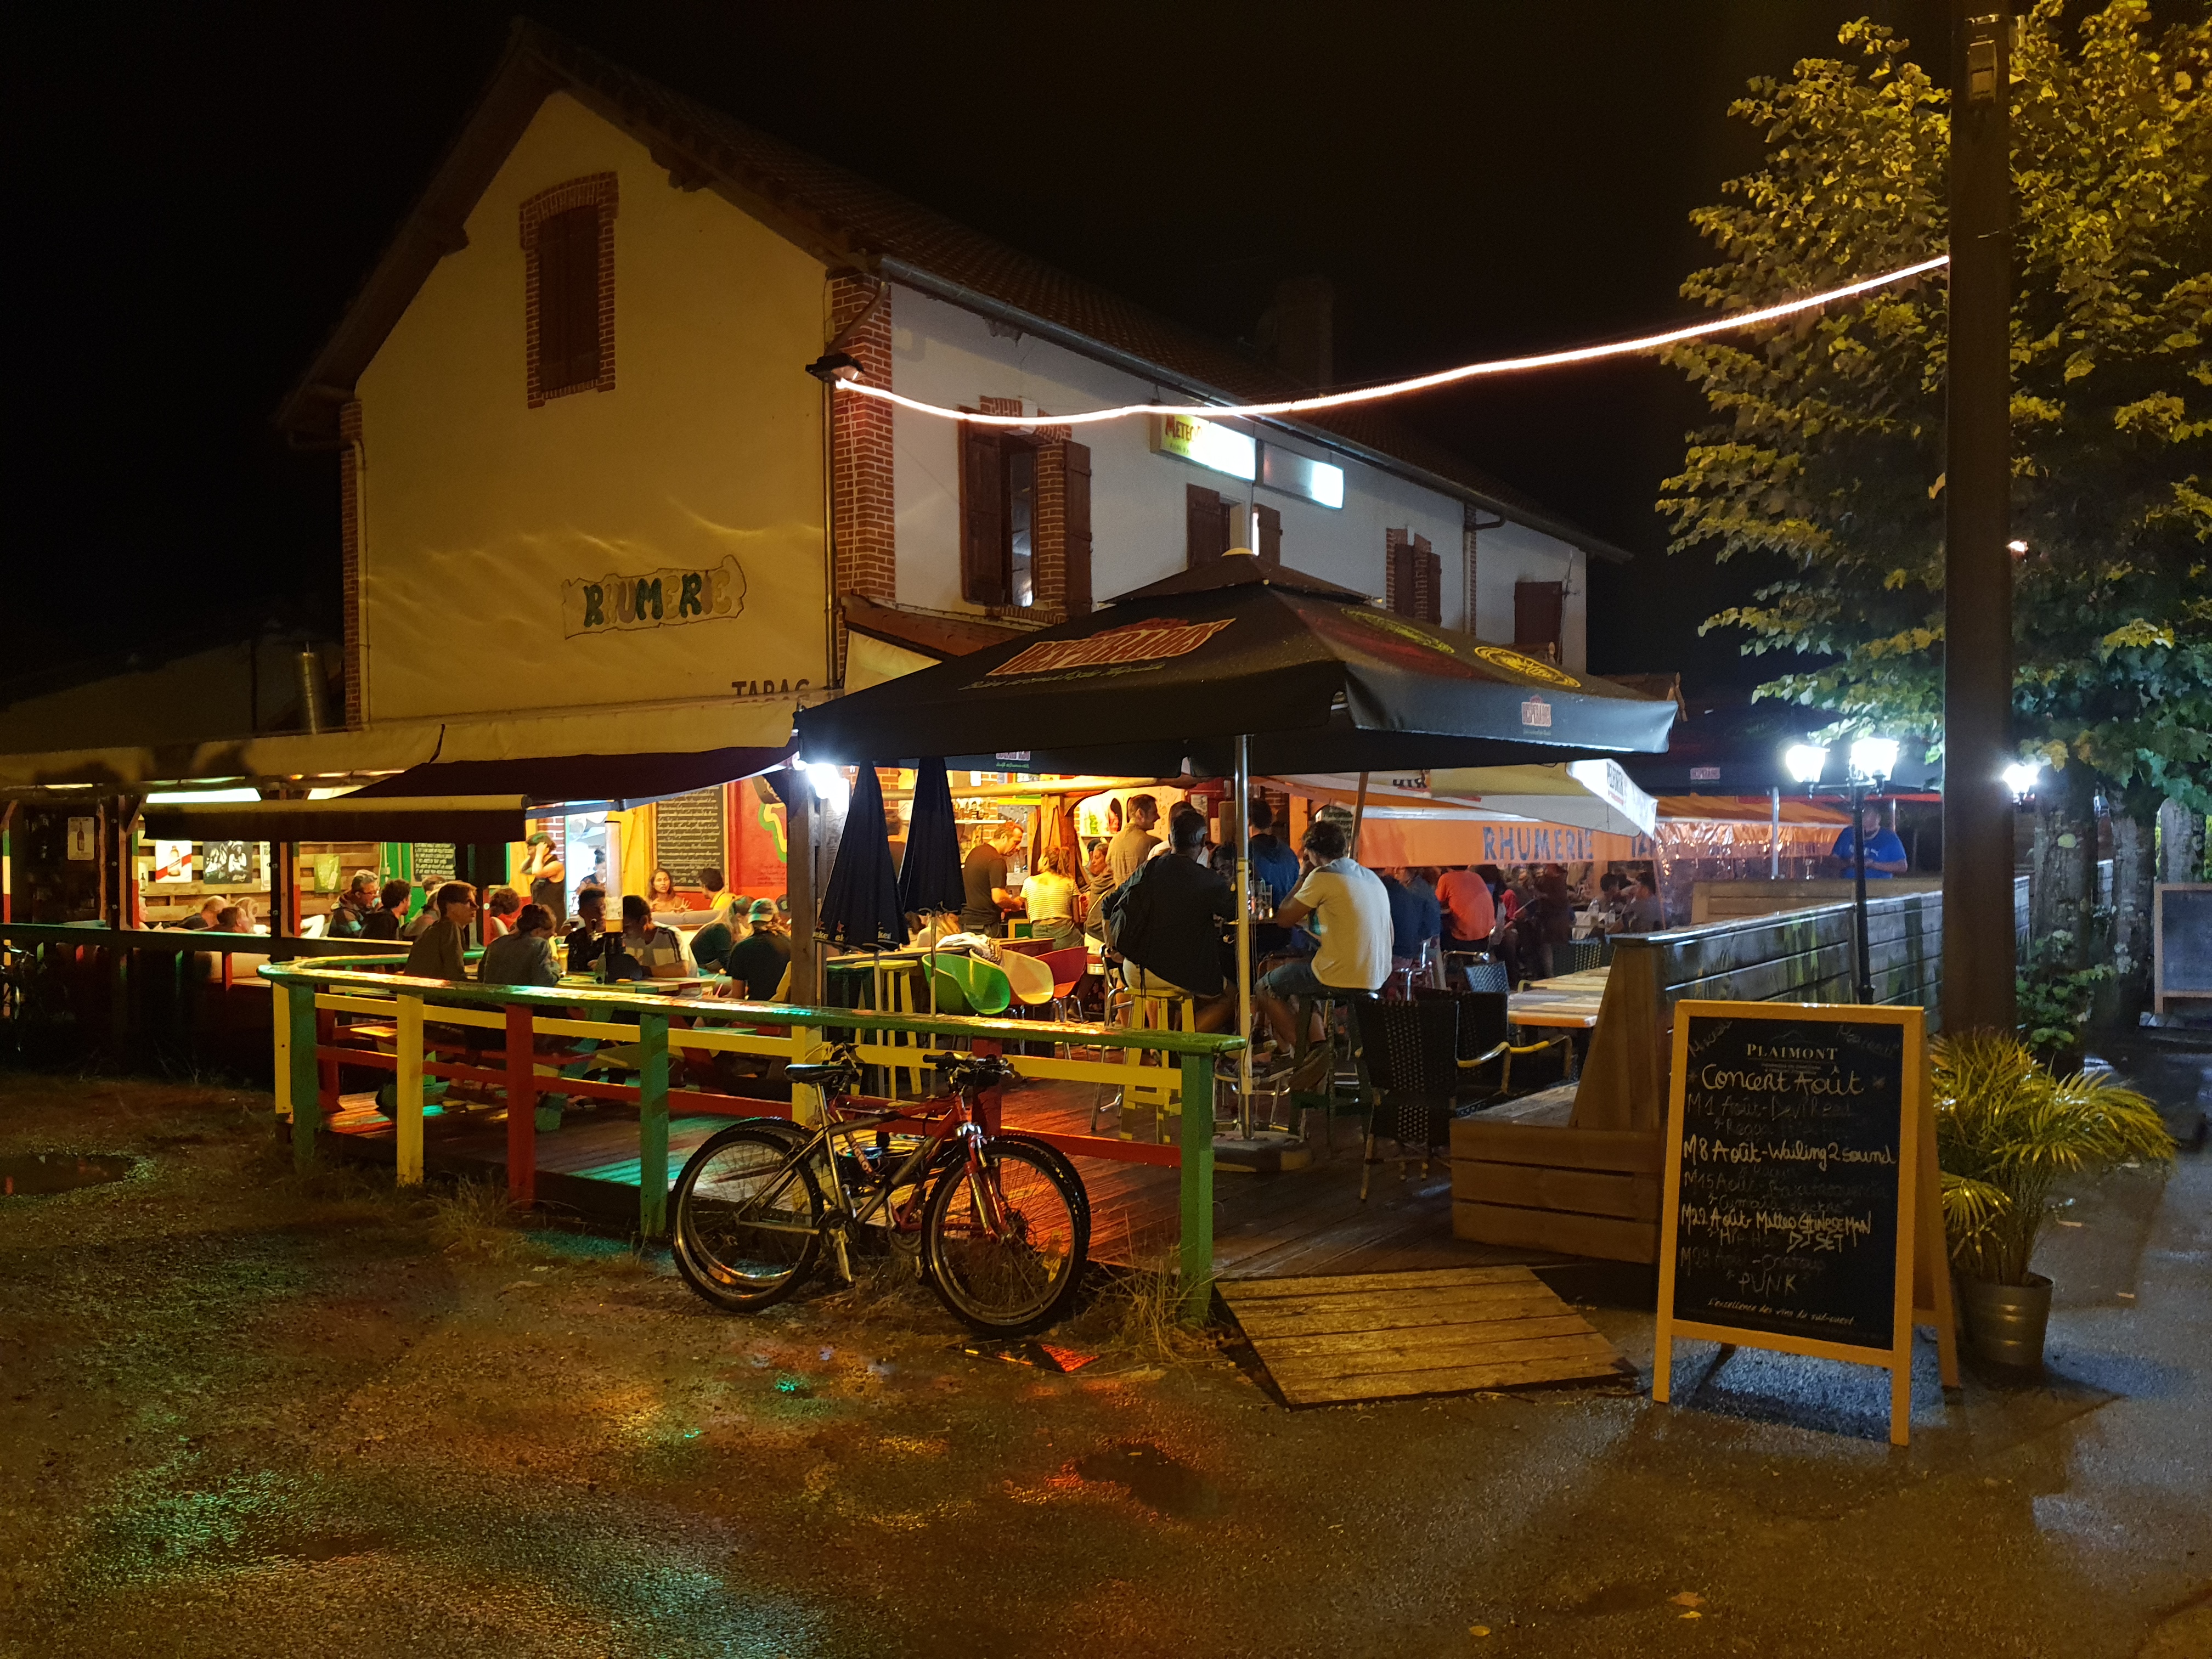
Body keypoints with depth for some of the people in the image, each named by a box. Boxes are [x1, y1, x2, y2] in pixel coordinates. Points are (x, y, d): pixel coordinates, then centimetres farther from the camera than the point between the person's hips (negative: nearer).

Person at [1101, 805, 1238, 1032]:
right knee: (1229, 999, 16)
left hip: (1134, 975, 6)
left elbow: (1109, 905, 14)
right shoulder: (1209, 881, -13)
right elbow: (1235, 912, 4)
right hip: (1178, 977, -6)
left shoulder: (1146, 870, 1)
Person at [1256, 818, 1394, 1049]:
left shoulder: (1323, 876, -13)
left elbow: (1283, 919, -5)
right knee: (1288, 967, 29)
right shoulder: (1372, 877, 11)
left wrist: (1303, 878, 6)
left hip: (1342, 977, -8)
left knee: (1266, 988, 12)